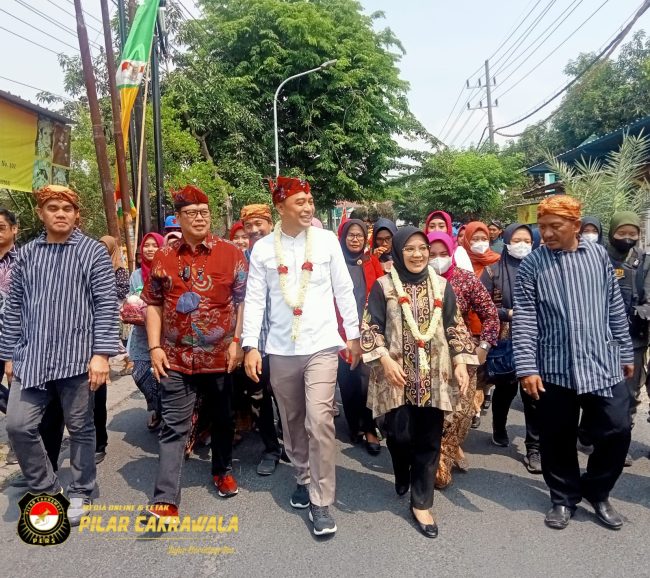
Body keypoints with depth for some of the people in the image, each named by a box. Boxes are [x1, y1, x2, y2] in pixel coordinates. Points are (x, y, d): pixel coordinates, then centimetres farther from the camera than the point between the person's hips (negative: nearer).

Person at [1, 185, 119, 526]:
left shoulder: (93, 252, -2)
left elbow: (106, 306, -8)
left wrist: (102, 353, -15)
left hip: (77, 357, -4)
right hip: (31, 359, 4)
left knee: (80, 429, 7)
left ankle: (80, 494, 26)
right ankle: (45, 488, 24)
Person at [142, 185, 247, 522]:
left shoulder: (231, 253, -2)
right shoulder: (163, 258, 3)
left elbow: (244, 300, -1)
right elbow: (153, 304, 6)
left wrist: (237, 341, -7)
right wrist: (154, 347, -1)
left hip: (220, 355, 0)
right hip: (176, 357, 0)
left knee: (222, 418, 17)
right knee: (174, 427, 2)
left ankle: (223, 471, 39)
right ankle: (165, 500, 6)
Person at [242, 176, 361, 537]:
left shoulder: (327, 240, -1)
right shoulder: (263, 248, 0)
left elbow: (343, 290, 4)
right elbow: (255, 299, 0)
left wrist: (353, 335, 6)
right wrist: (250, 346, -6)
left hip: (321, 346, -2)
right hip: (281, 350, 2)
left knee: (319, 420, -9)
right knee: (292, 422, 15)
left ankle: (321, 501, 5)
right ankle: (304, 478, 37)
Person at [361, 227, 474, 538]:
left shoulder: (442, 286, 7)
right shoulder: (383, 286, -1)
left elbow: (455, 327, 9)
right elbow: (371, 327, -2)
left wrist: (460, 363, -1)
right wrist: (385, 360, -14)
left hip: (433, 375, 2)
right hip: (396, 374, -2)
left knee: (428, 439, 5)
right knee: (399, 433, -3)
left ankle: (421, 503, 20)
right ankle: (402, 475, 32)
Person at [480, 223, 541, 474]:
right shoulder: (493, 271, 1)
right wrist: (508, 314, -15)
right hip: (504, 341, -1)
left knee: (534, 393, -2)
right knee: (505, 388, 15)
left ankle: (534, 448, 8)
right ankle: (499, 430, 40)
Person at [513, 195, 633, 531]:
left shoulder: (599, 255, 5)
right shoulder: (532, 264, -4)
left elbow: (615, 308, 11)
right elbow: (524, 319, -8)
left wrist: (625, 352, 12)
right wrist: (527, 368, -14)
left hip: (604, 364, 2)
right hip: (555, 368, -2)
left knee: (616, 431, 5)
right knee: (558, 438, 8)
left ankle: (597, 493, 30)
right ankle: (564, 497, 30)